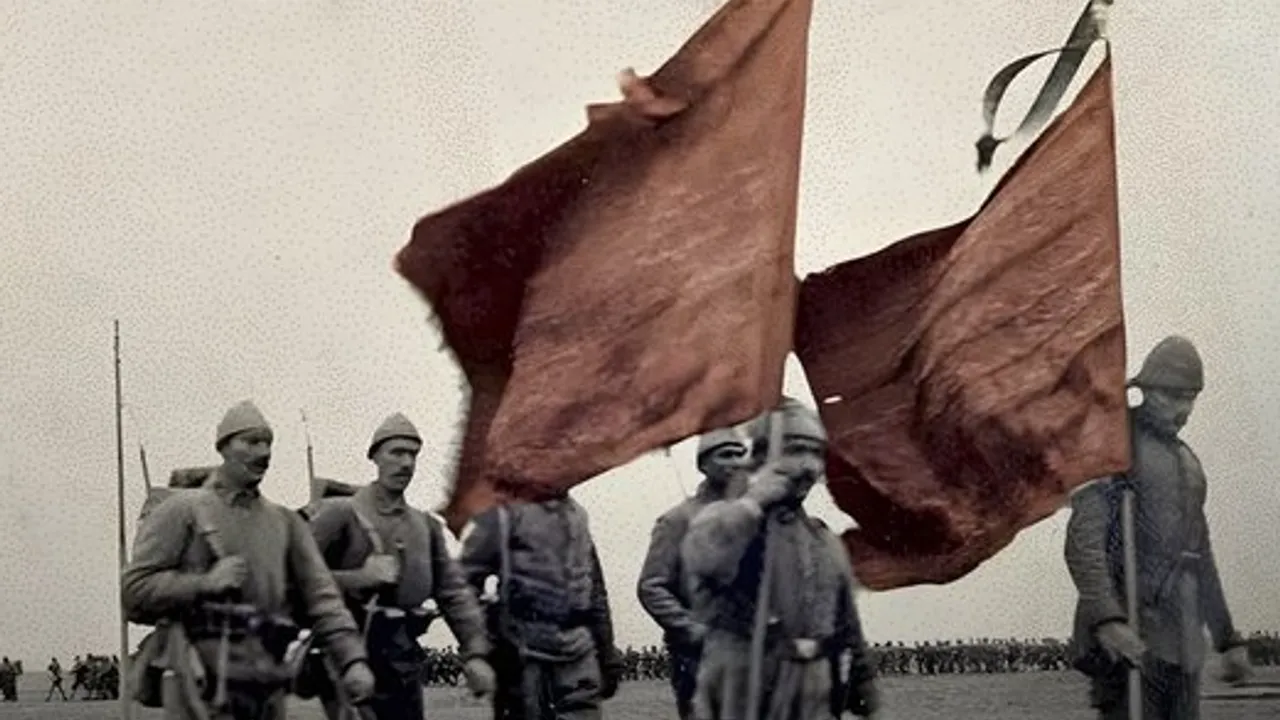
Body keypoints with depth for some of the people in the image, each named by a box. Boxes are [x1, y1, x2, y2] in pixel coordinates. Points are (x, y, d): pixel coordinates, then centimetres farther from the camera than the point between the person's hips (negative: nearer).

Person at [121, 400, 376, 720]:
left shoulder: (285, 522, 15)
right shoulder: (182, 510, 3)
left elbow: (320, 594, 5)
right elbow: (134, 591, -3)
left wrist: (352, 659, -9)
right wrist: (205, 583, -14)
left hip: (268, 690, 5)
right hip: (204, 689, -5)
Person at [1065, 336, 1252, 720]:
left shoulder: (1188, 463, 21)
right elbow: (1083, 541, -17)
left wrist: (1227, 637, 21)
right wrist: (1107, 620, -32)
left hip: (1180, 638, 8)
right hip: (1127, 636, -7)